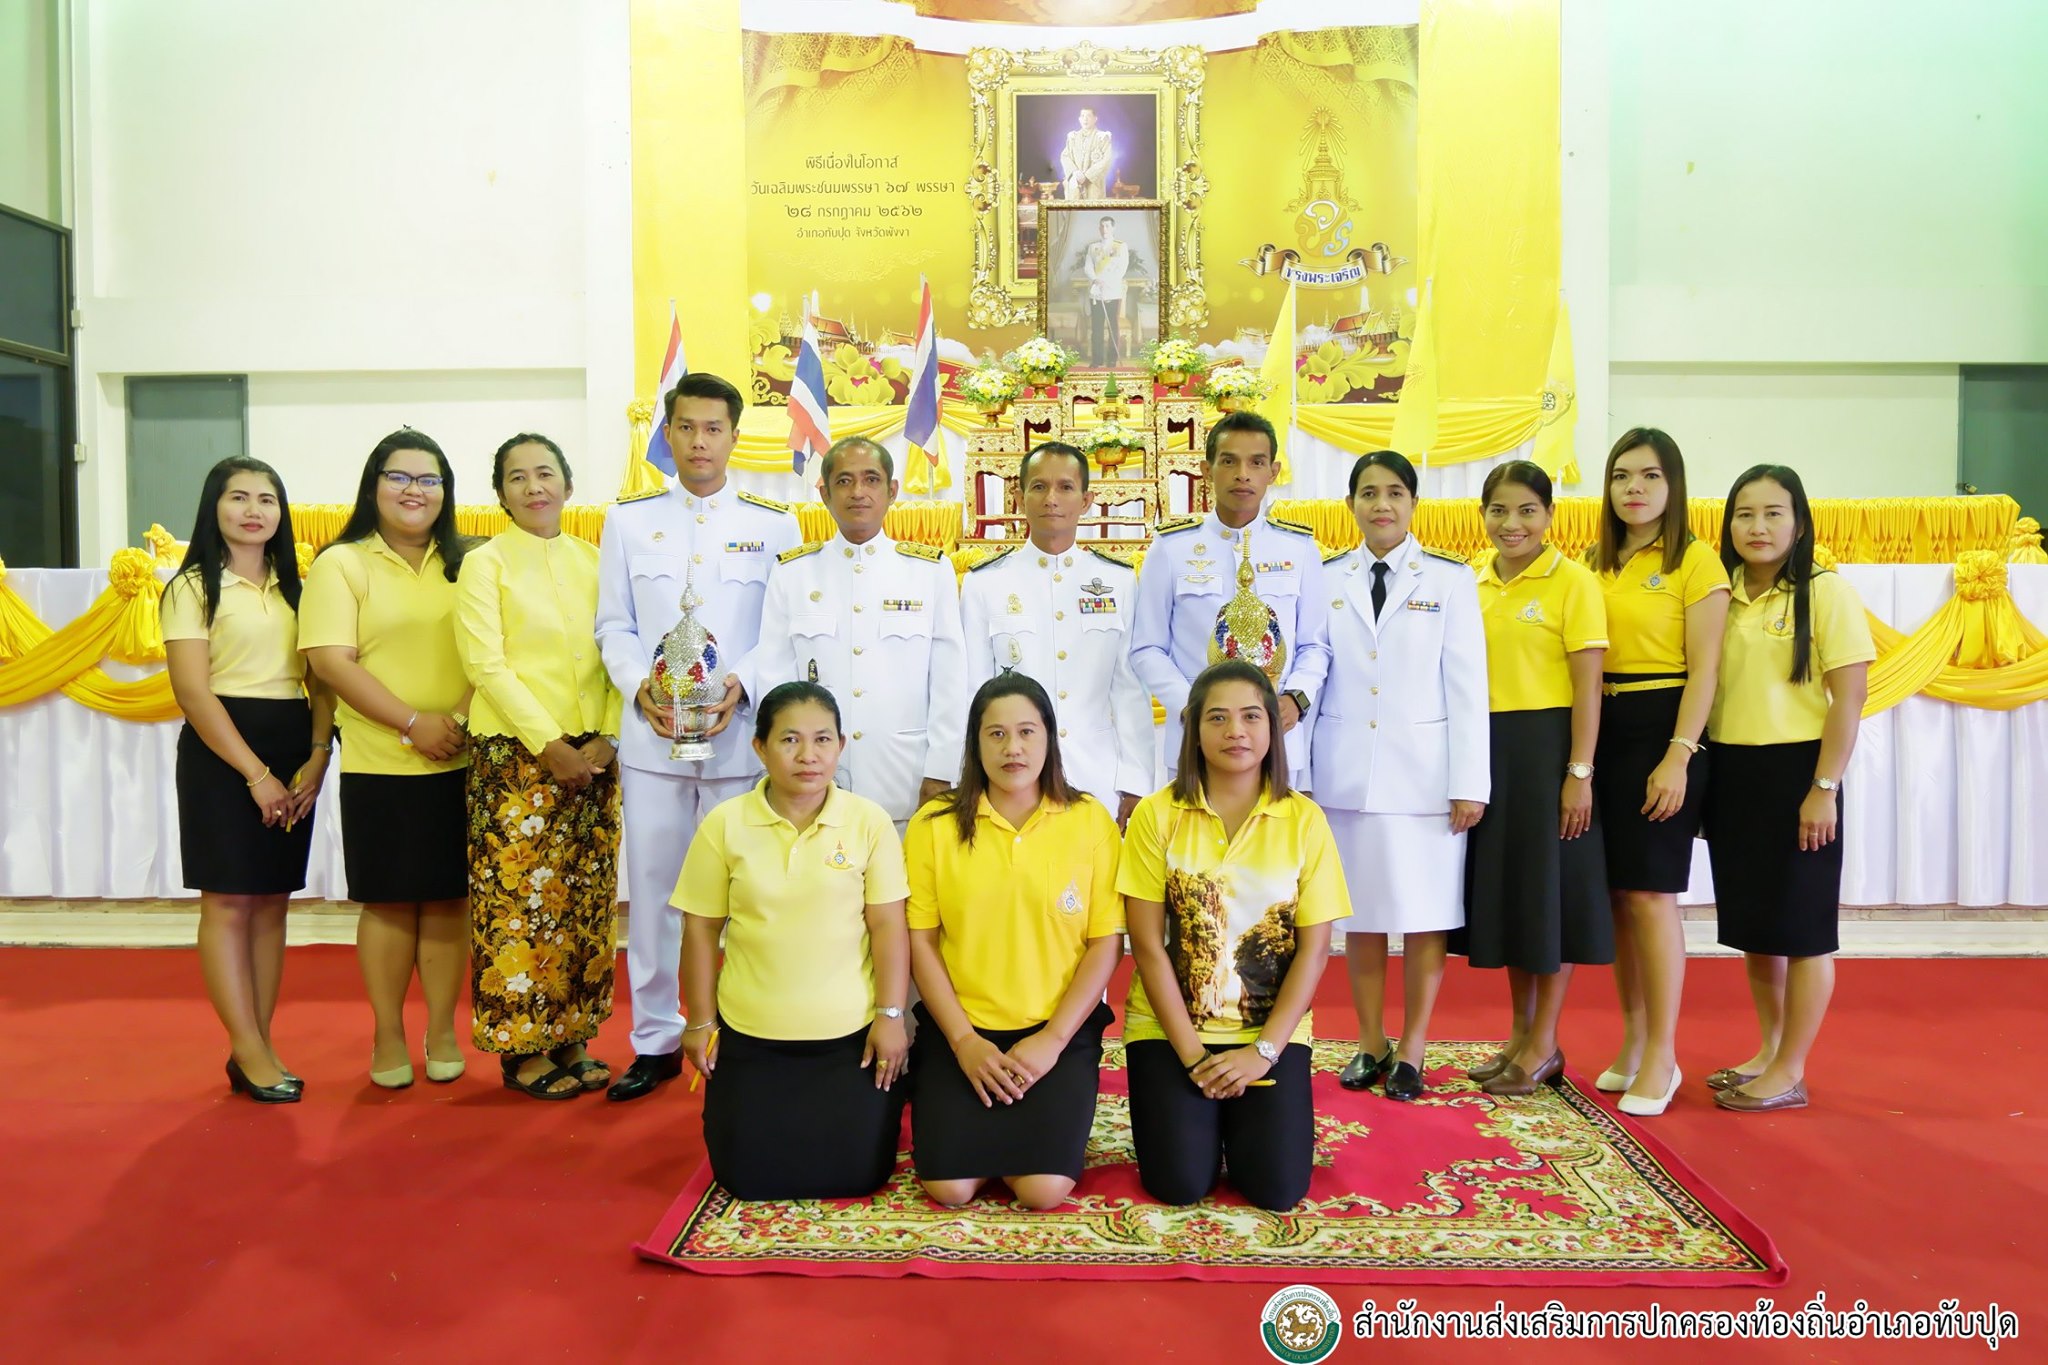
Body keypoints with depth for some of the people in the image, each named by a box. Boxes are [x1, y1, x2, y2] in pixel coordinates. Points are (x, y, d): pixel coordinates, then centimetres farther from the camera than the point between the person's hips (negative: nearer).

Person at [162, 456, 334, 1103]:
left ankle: (256, 1046, 13)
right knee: (228, 902, -3)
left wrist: (317, 755, -7)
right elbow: (192, 691, -9)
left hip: (295, 754, 5)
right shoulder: (194, 587, -1)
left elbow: (320, 677, 9)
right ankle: (250, 1052, 2)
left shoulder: (294, 587, 14)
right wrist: (255, 773, -15)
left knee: (271, 901, 7)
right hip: (221, 751, -5)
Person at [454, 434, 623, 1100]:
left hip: (593, 756, 4)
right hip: (515, 754, -4)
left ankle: (570, 1037, 19)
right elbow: (486, 666, -7)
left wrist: (608, 738, -6)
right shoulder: (485, 563, 1)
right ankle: (521, 1048, 12)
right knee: (519, 899, -1)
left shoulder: (593, 560, 11)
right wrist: (550, 745, -14)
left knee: (586, 900, 7)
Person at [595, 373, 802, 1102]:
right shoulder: (628, 520, 10)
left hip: (741, 735, -1)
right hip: (651, 734, 2)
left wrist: (744, 686, -13)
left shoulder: (774, 523, 5)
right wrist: (640, 688, -10)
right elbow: (613, 625, 8)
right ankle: (655, 1040, 20)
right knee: (651, 890, 6)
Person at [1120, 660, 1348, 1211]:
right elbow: (1148, 945, -7)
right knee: (1179, 1183, -12)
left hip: (1272, 1034, 1)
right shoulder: (1157, 815, -7)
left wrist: (1263, 1050, -12)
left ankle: (1237, 1116, 20)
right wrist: (1192, 1054, -11)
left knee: (1277, 1186, -12)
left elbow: (1313, 948, -4)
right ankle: (1202, 1116, 20)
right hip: (1170, 1028, -1)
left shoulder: (1304, 819, -4)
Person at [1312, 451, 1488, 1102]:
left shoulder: (1450, 580, 2)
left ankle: (1411, 1050, 17)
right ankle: (1370, 1044, 22)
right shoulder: (1327, 580, 7)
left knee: (1423, 912, 3)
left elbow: (1467, 686, -1)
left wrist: (1470, 782, -6)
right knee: (1359, 912, 8)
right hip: (1346, 772, 2)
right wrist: (1299, 771, 2)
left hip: (1423, 772, -2)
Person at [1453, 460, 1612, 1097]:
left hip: (1547, 748, -6)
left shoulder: (1572, 581, -7)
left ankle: (1545, 1045, 15)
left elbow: (1587, 685, -11)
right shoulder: (1473, 584, 8)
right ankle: (1520, 1035, 26)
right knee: (1503, 889, 12)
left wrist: (1579, 773, -15)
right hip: (1486, 751, 6)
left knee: (1549, 889, 3)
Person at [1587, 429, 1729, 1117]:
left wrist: (1678, 757, -17)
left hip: (1662, 730, -6)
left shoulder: (1695, 560, -4)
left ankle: (1661, 1056, 7)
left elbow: (1703, 669, -9)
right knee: (1615, 892, 9)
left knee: (1650, 893, -5)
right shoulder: (1596, 563, 13)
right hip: (1602, 731, 6)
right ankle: (1633, 1043, 22)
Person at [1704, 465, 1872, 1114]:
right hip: (1730, 772, 6)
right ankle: (1769, 1050, 30)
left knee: (1801, 927, 3)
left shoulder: (1826, 593, -7)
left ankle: (1790, 1072, 13)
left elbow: (1849, 697, -10)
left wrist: (1823, 789, -15)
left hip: (1794, 772, -6)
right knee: (1750, 922, 14)